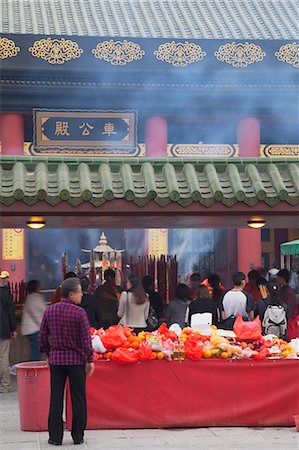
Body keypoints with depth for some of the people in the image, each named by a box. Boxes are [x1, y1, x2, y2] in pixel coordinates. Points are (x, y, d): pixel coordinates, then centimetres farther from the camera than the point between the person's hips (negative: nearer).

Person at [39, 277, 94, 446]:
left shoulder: (49, 311, 1)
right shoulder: (79, 312, -11)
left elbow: (43, 337, 6)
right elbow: (86, 339, -12)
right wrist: (89, 360, -4)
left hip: (56, 358, 3)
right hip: (76, 359, -3)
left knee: (56, 399, 8)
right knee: (78, 399, 7)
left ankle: (55, 436, 10)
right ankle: (78, 436, 12)